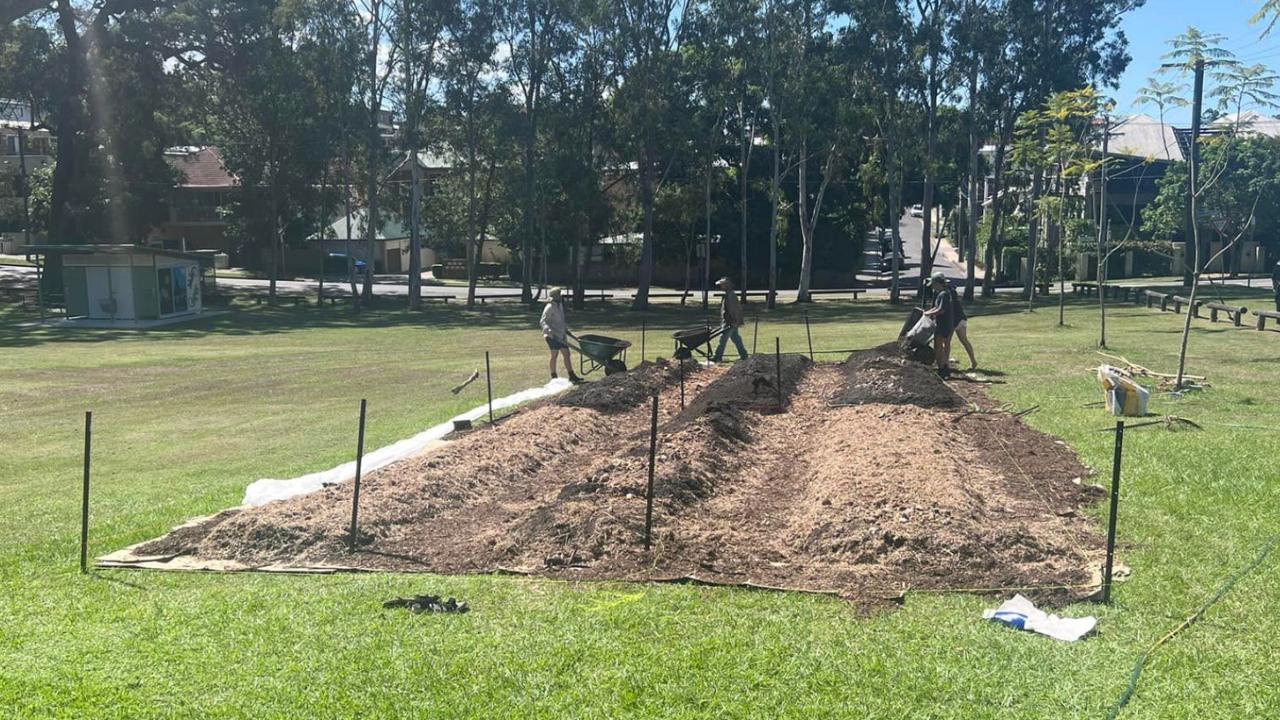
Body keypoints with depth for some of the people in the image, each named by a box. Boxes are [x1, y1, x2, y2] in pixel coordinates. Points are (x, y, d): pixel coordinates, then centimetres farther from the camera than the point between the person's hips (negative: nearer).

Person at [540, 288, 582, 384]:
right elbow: (542, 321, -18)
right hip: (553, 335, -9)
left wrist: (566, 330, 27)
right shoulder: (550, 307, -13)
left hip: (561, 335, 9)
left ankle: (571, 376, 10)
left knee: (566, 354, 7)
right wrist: (548, 330, -33)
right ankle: (553, 376, 7)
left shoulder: (560, 305, 15)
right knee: (554, 354, -2)